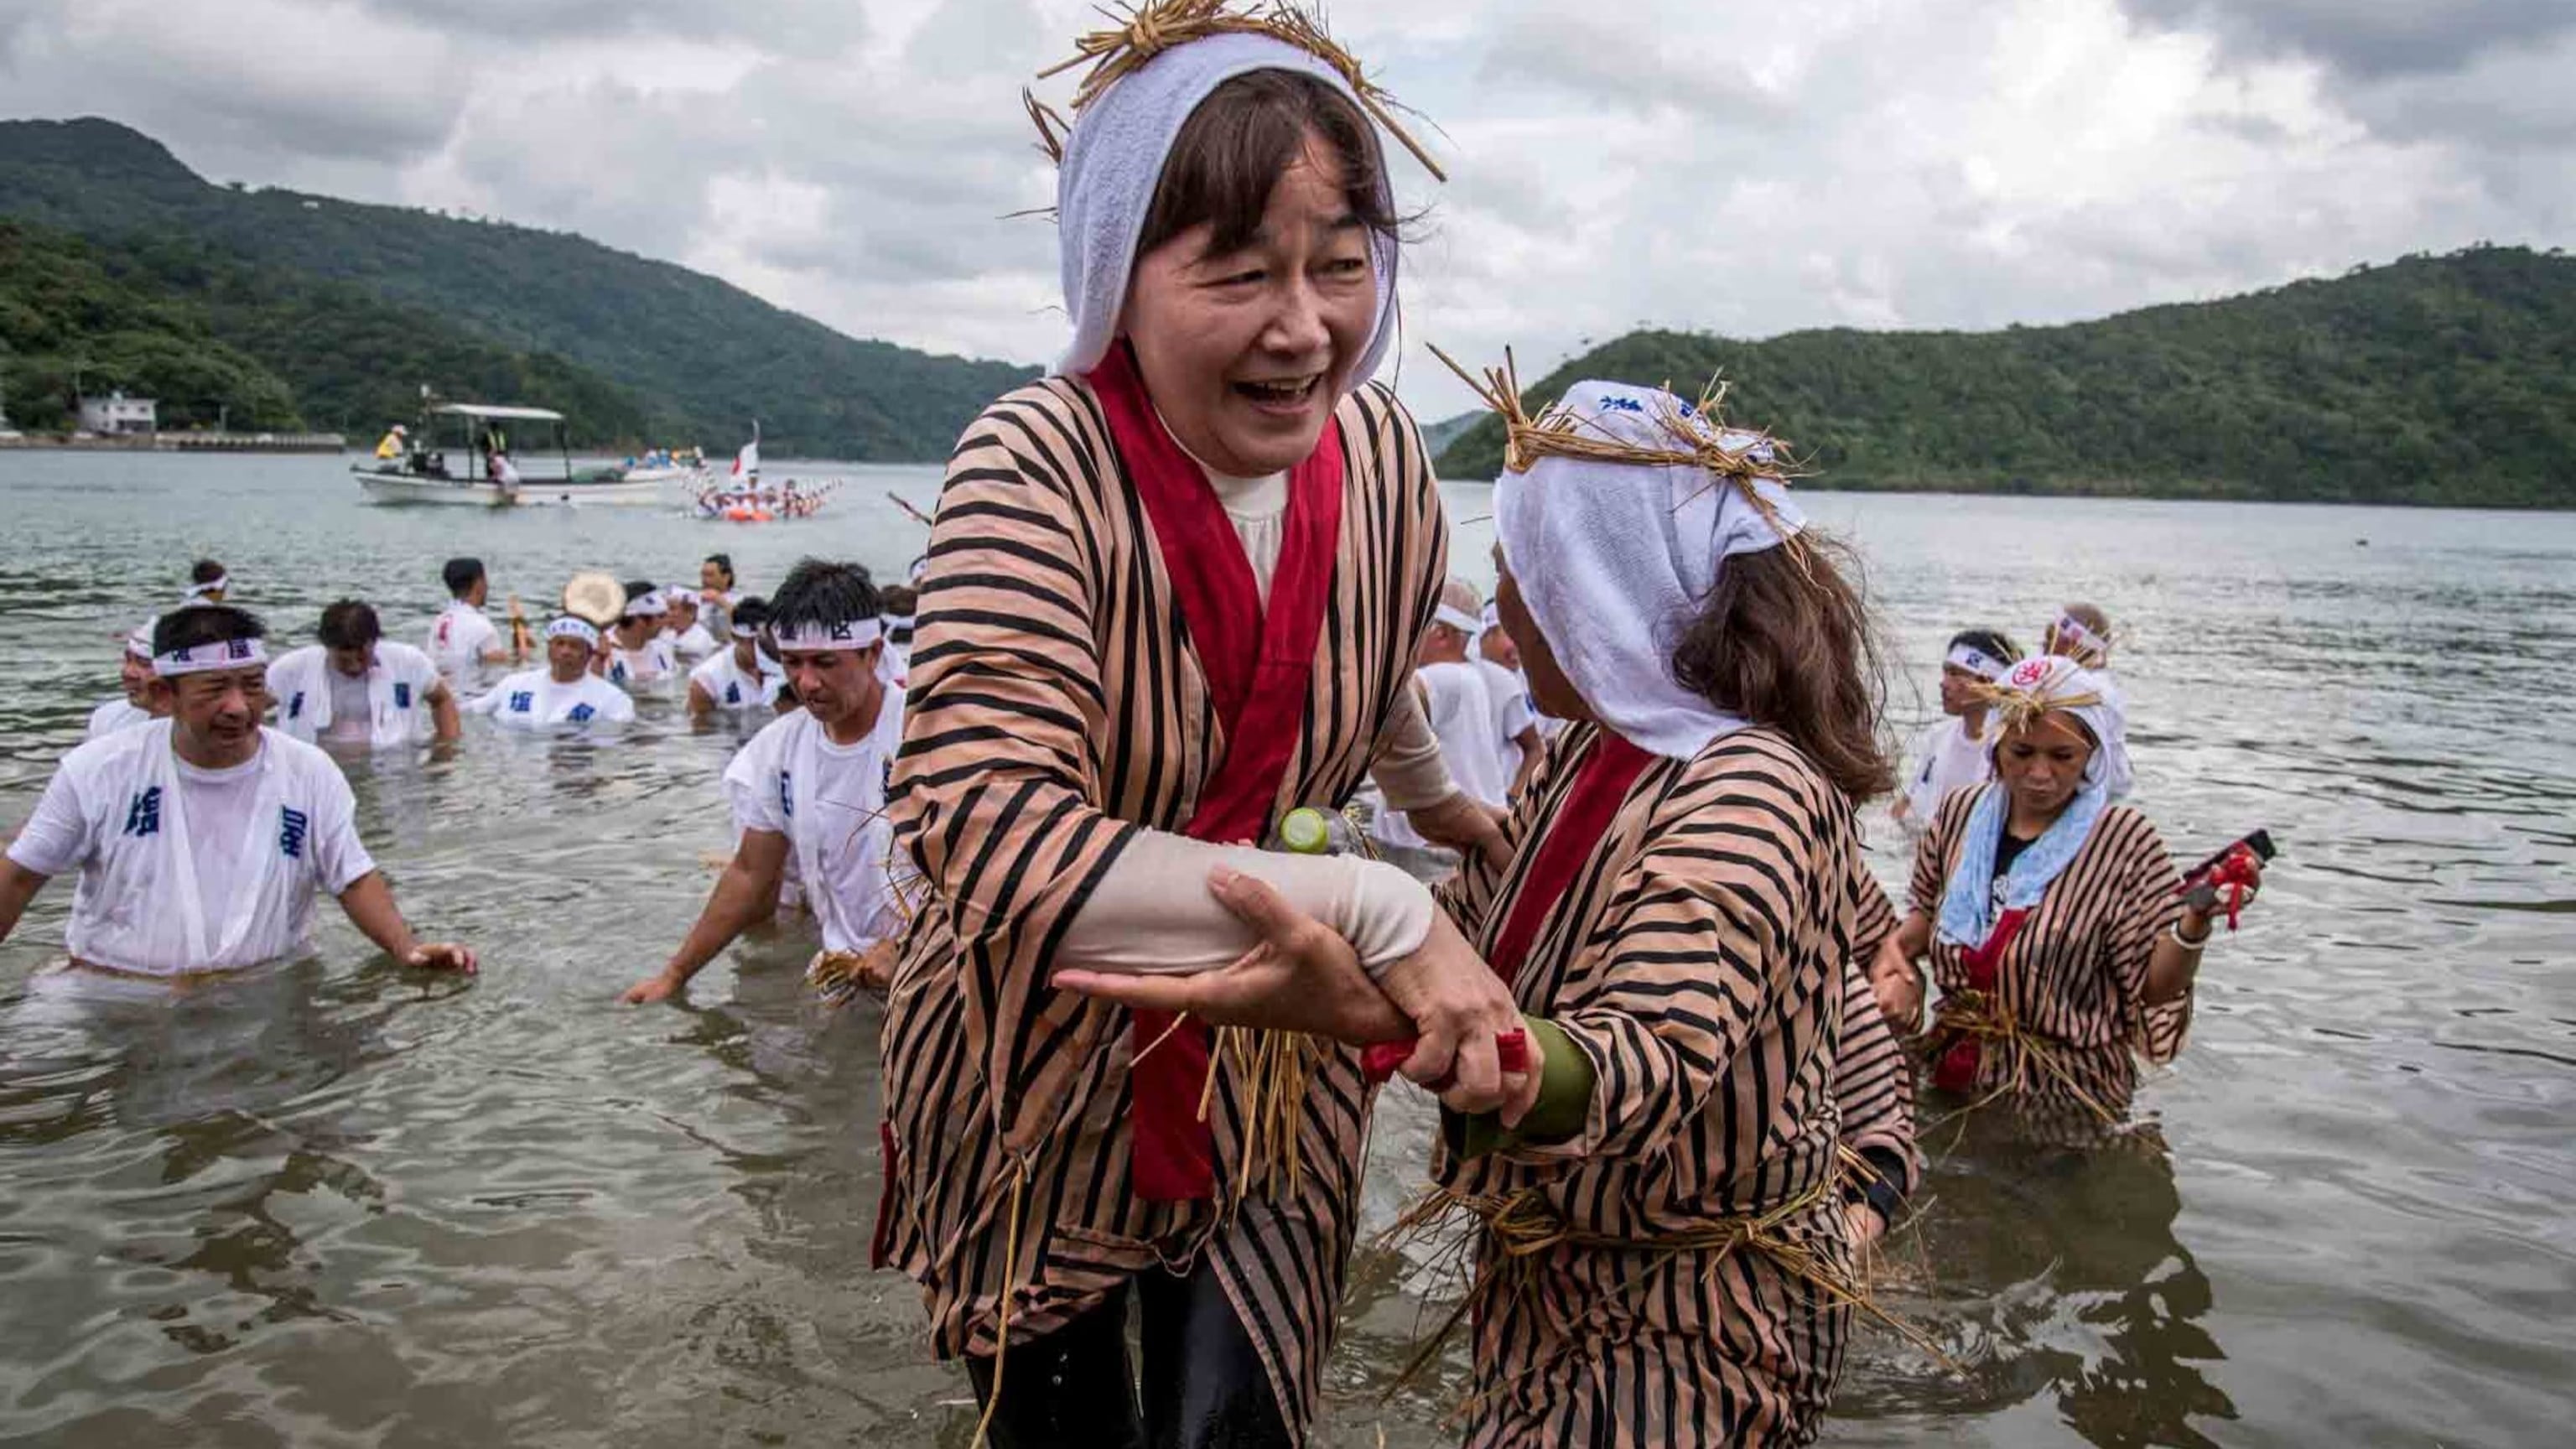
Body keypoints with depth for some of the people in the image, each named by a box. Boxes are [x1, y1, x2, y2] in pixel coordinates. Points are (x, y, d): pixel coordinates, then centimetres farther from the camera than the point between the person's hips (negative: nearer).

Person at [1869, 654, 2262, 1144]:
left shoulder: (2124, 842, -12)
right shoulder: (1961, 813, -1)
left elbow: (2153, 991, -13)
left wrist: (2195, 922, -30)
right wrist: (1897, 946, -6)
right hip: (1950, 1076, 4)